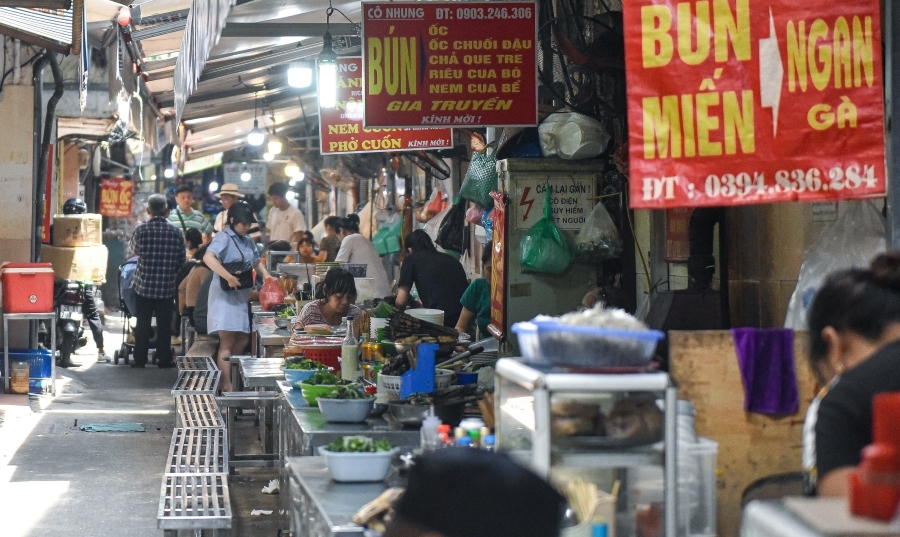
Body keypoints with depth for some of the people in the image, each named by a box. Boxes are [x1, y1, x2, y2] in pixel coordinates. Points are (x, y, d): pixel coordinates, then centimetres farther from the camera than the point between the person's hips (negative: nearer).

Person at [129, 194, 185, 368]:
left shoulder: (141, 229, -9)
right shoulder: (175, 233, -5)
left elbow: (135, 250, 7)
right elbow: (181, 262, 2)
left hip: (144, 285, 0)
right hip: (166, 287, 1)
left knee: (142, 324, 9)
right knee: (164, 325, 8)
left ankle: (140, 359, 13)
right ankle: (164, 359, 12)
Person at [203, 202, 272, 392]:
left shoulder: (247, 241, 13)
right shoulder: (223, 238, -12)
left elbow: (256, 261, 28)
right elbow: (208, 258, -29)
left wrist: (266, 276, 8)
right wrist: (229, 278, -32)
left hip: (241, 296, 8)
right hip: (224, 296, -8)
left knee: (243, 339, 11)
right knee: (227, 342, -9)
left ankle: (226, 376, 22)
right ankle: (226, 386, -10)